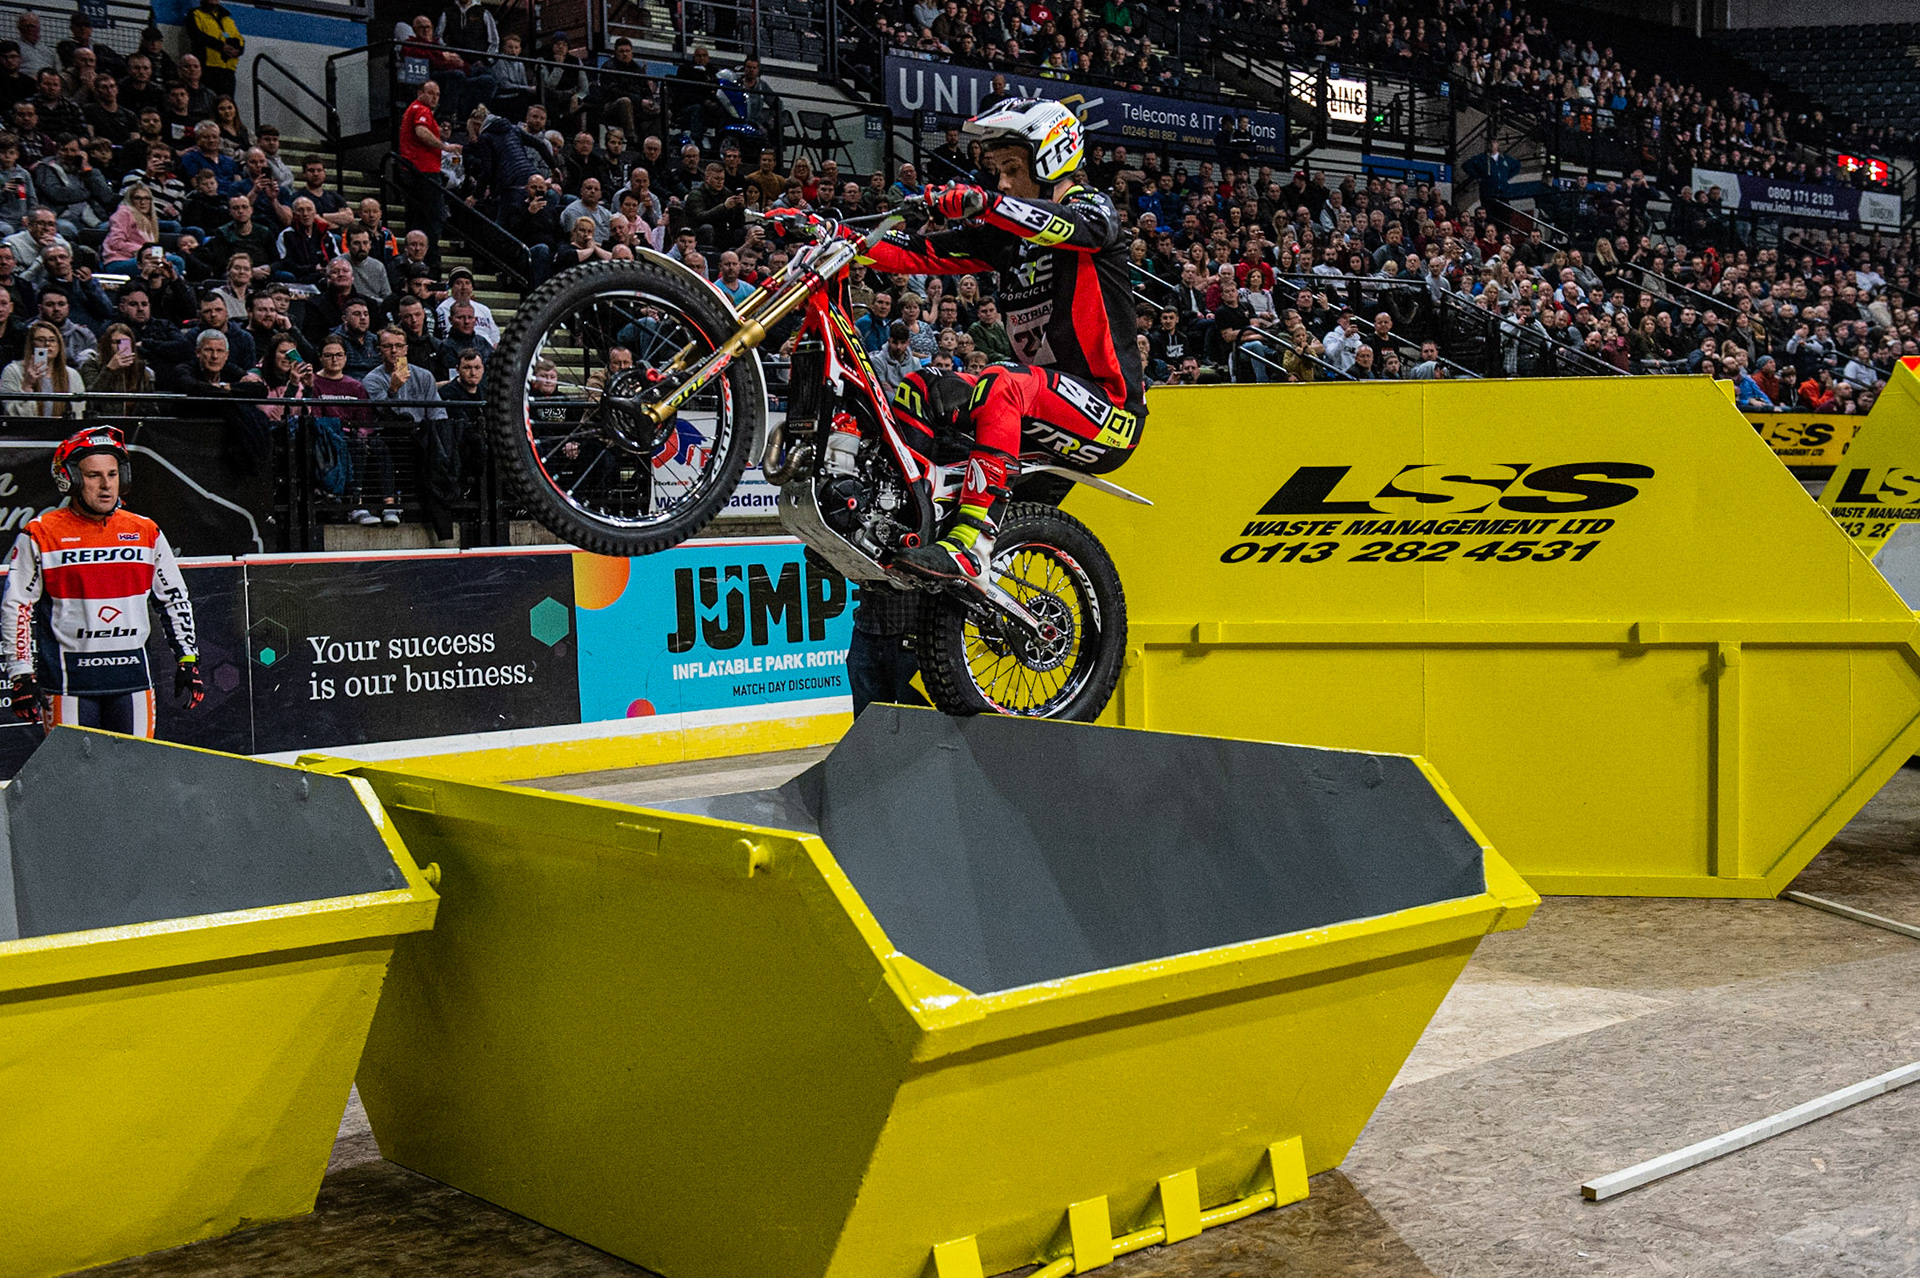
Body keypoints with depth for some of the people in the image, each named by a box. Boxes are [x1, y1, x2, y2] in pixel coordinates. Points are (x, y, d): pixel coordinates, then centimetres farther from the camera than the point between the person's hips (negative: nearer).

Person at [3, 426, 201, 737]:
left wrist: (188, 661, 12)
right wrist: (22, 675, -4)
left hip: (133, 676, 3)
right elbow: (17, 606, 0)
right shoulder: (40, 534, -2)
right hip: (68, 678, -3)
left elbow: (175, 598, 15)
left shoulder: (146, 532, 7)